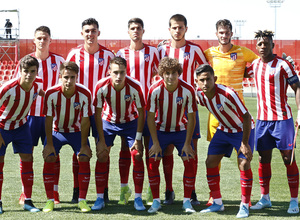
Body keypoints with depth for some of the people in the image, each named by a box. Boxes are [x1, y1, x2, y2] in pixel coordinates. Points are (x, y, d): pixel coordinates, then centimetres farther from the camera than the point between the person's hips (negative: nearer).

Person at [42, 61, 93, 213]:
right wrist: (49, 144, -15)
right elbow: (48, 119, -15)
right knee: (49, 159, -14)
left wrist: (84, 145, -15)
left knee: (84, 159, -14)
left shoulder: (85, 94, -24)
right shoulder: (51, 93, -25)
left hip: (77, 131, 0)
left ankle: (82, 200, -2)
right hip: (56, 131, 0)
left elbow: (85, 120, -16)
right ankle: (50, 200, -2)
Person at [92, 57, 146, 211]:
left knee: (137, 155, -10)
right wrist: (101, 140, -15)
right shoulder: (101, 86, -27)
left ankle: (138, 199, 0)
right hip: (108, 122, 0)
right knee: (101, 156, -7)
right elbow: (98, 114, -15)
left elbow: (141, 113, -15)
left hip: (131, 122, 0)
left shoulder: (135, 87, -28)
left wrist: (138, 139, -15)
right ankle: (100, 199, 3)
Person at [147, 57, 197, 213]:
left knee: (189, 161, -10)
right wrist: (156, 143, -14)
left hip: (181, 130, 0)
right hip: (160, 129, 0)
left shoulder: (188, 90, -21)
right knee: (153, 162, -11)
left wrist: (187, 143, -13)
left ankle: (187, 201, 2)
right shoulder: (155, 90, -21)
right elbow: (151, 117, -12)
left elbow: (191, 118, -12)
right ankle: (156, 201, 3)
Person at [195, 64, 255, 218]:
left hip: (243, 129, -6)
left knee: (244, 164, -18)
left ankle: (244, 206, -6)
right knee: (210, 162, -1)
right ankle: (217, 203, 12)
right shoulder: (199, 95, -16)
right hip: (223, 129, 6)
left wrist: (245, 143, -26)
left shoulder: (228, 94, -34)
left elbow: (246, 117, -28)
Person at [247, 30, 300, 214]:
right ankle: (265, 198, 18)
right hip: (262, 119, 5)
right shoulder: (254, 65, 9)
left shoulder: (283, 65, -7)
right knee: (264, 158, 8)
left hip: (282, 118, -5)